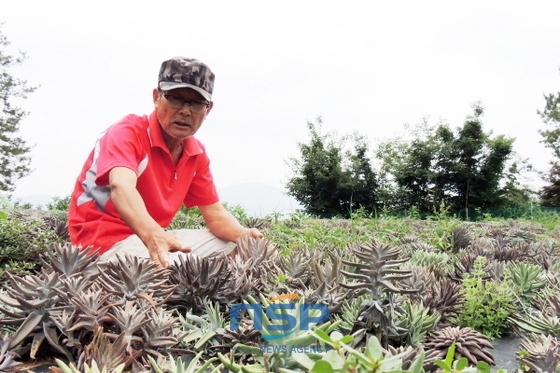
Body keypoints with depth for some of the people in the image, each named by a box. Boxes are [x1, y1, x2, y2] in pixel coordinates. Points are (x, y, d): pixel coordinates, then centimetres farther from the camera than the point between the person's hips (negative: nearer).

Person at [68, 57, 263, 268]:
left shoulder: (196, 153, 4)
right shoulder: (128, 132, -17)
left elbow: (214, 213, 4)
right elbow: (121, 188, -37)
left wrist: (243, 235, -19)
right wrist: (153, 236, -56)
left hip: (156, 237, 8)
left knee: (233, 245, 2)